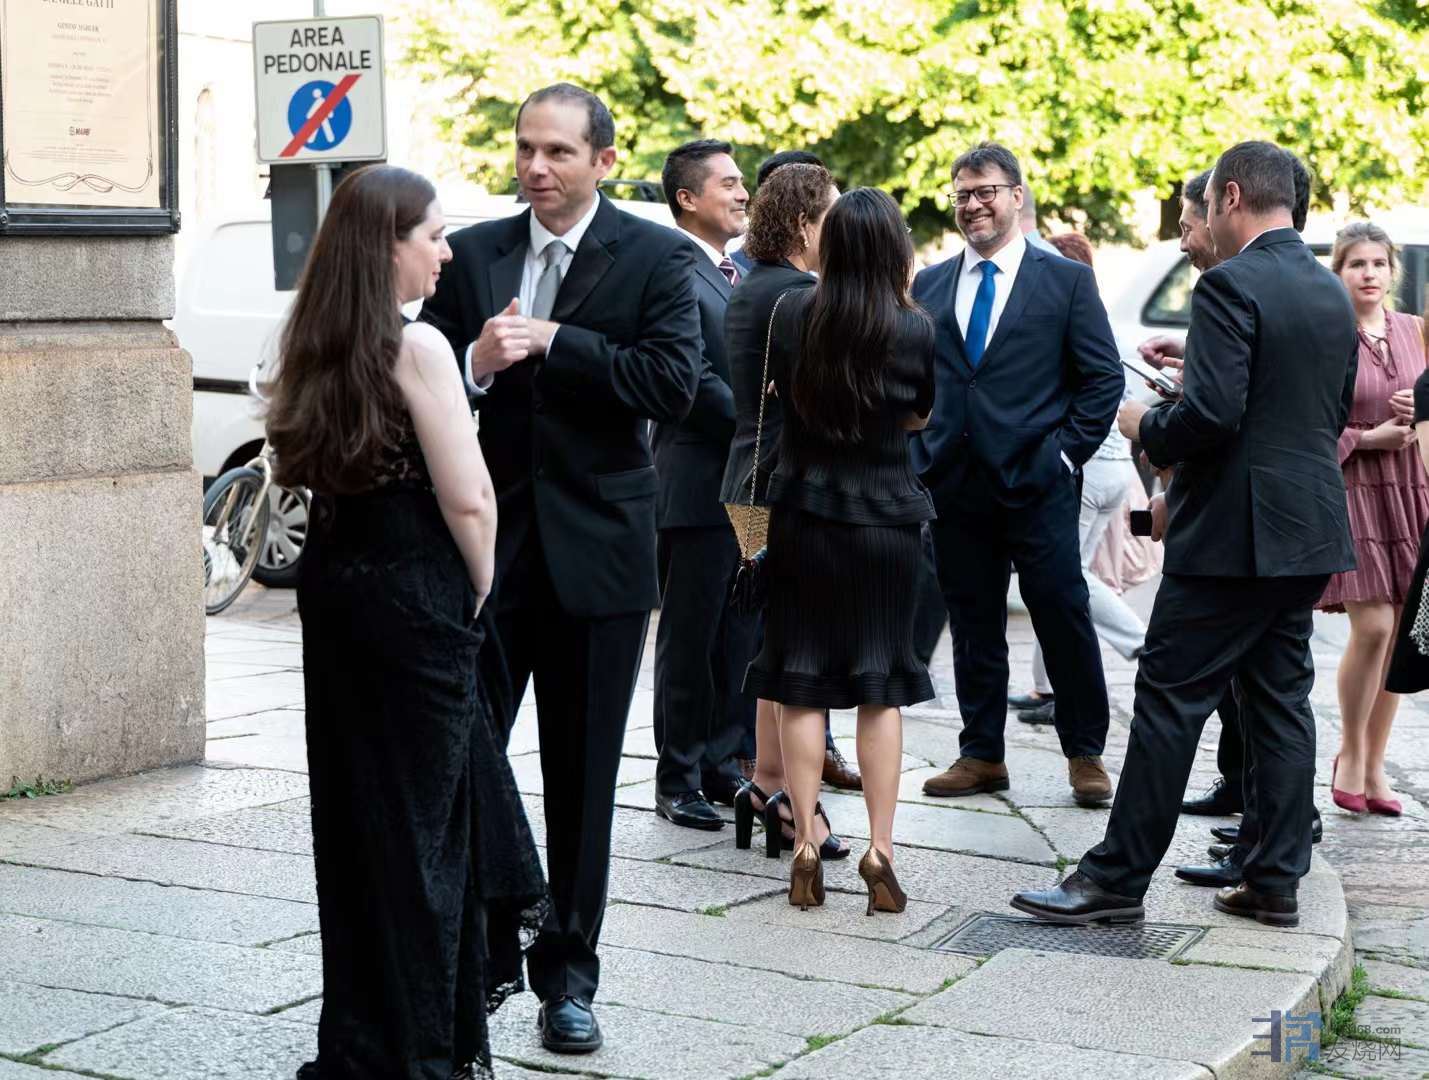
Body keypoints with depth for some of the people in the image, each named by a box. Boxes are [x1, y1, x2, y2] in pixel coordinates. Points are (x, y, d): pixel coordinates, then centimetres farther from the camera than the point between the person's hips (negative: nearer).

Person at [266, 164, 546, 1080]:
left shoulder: (318, 350, 8)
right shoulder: (416, 349, -16)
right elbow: (470, 501, -18)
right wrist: (477, 592, -3)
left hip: (336, 592, 8)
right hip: (415, 601, -8)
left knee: (353, 811, 18)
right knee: (420, 820, 4)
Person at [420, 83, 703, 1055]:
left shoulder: (656, 258, -3)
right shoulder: (470, 254, 6)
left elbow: (674, 385, -15)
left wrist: (549, 342, -15)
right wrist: (476, 363, -16)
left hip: (595, 548, -2)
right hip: (483, 543, 2)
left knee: (583, 777, 9)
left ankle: (568, 974, 21)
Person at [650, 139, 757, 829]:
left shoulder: (740, 276, 17)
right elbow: (696, 380, -17)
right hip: (698, 484, -8)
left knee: (740, 638, 11)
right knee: (689, 638, 1)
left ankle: (722, 762, 20)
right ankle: (678, 780, 9)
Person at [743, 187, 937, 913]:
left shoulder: (791, 313, -7)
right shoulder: (915, 329, -11)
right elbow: (921, 417, 5)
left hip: (802, 517, 1)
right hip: (885, 522, -1)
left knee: (802, 688, 8)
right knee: (880, 688, 7)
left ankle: (805, 850, 8)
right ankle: (879, 851, 3)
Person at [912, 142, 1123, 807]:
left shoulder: (1067, 280, 3)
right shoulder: (927, 287, 13)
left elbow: (1103, 378, 1)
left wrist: (1067, 451, -6)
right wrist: (920, 457, 5)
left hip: (1037, 484, -3)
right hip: (954, 487, 3)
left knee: (1065, 619, -2)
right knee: (973, 626, 9)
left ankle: (1085, 754, 11)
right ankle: (981, 756, 17)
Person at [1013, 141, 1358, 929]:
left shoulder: (1231, 286, -15)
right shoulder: (1333, 294, 12)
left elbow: (1212, 415, -23)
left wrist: (1150, 427, -3)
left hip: (1233, 534, -8)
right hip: (1309, 535, 8)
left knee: (1170, 701, -2)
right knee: (1281, 702, 12)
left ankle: (1117, 878, 3)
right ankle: (1276, 881, 15)